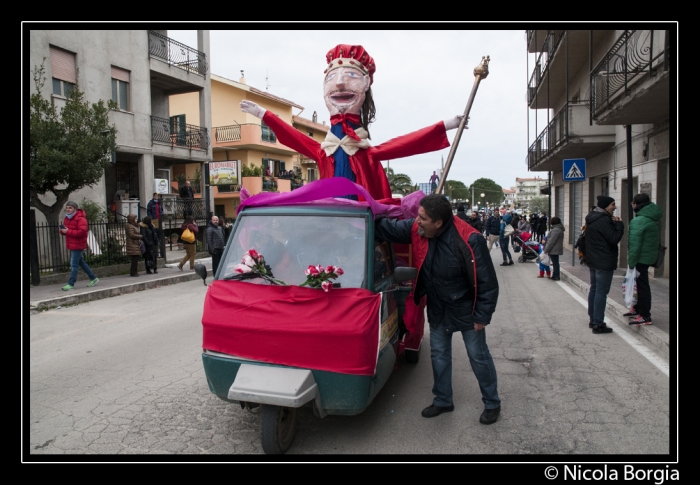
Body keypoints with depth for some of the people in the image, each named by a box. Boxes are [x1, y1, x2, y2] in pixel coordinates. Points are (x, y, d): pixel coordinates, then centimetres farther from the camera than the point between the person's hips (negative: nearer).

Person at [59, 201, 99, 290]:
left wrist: (68, 231, -24)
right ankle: (93, 278, 26)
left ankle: (71, 284, -3)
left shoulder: (80, 218, -15)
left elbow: (82, 232, -24)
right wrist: (62, 230, -2)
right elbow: (66, 231, 21)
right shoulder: (67, 218, 14)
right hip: (71, 245, 10)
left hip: (78, 245, -10)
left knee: (74, 264, -7)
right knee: (81, 262, 16)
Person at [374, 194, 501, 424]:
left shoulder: (469, 240, -31)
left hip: (465, 309, -5)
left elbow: (487, 282, -23)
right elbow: (388, 228, 0)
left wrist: (482, 317, -19)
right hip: (437, 310, 5)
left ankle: (492, 403, 29)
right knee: (439, 355, 16)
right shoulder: (416, 229, -16)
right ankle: (443, 401, 35)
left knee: (478, 356, 8)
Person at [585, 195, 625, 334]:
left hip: (593, 261, 10)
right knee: (601, 292, -7)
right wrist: (619, 224, -8)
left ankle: (593, 319, 24)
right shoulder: (604, 220, -18)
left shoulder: (593, 219, 12)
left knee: (594, 289, 16)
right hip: (604, 262, -10)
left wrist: (614, 224, 3)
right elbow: (614, 239, -19)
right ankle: (598, 324, -4)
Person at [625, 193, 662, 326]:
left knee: (642, 285, -4)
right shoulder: (654, 218, 10)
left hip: (641, 258, -10)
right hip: (650, 256, 10)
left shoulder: (638, 221, -20)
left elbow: (635, 244, -22)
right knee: (641, 284, 20)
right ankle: (638, 308, 32)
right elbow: (657, 239, 16)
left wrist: (631, 263, -19)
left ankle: (645, 316, 1)